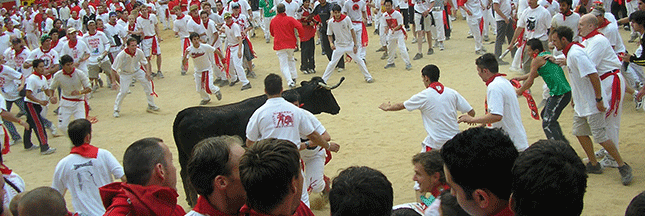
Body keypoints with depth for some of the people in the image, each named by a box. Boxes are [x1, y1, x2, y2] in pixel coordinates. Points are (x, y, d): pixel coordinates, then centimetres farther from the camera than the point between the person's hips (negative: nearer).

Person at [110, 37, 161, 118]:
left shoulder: (139, 52, -22)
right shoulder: (122, 55, -32)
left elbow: (145, 63, 0)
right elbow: (114, 69, -23)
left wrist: (147, 72, -12)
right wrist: (113, 82, -26)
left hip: (137, 70, 4)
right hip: (125, 73, -4)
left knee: (148, 83, -4)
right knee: (123, 91, -13)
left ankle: (151, 106, 13)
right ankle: (116, 110, 8)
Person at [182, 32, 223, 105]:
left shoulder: (206, 47, -23)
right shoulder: (189, 50, -19)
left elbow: (216, 51, -8)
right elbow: (184, 63, -23)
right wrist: (185, 55, -41)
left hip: (207, 70, -3)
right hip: (198, 71, 3)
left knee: (209, 87, -17)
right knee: (199, 89, 8)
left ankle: (216, 91, 20)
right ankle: (206, 99, 41)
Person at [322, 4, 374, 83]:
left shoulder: (346, 19, -13)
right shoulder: (331, 22, -9)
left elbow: (352, 32, -7)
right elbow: (329, 35, 3)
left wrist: (355, 45, -9)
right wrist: (331, 43, -16)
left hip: (350, 44, 0)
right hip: (339, 46, 0)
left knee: (359, 60, 1)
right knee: (332, 63, -2)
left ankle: (368, 77, 15)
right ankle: (323, 80, 7)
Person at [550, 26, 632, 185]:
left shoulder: (576, 54, -22)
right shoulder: (570, 52, 9)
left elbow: (593, 75, -27)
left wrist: (598, 99, -25)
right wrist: (576, 97, 26)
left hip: (592, 105, -10)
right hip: (581, 104, 10)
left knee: (600, 137, -6)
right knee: (579, 132, 14)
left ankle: (623, 166, 6)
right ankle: (594, 165, 26)